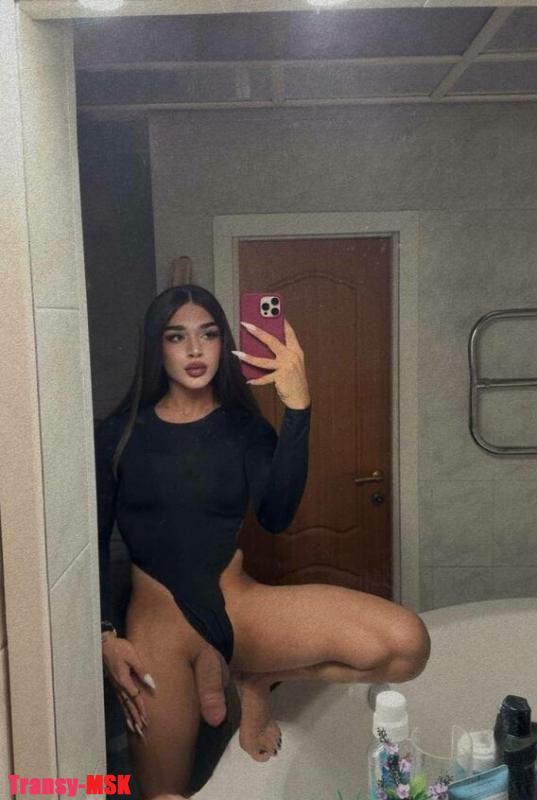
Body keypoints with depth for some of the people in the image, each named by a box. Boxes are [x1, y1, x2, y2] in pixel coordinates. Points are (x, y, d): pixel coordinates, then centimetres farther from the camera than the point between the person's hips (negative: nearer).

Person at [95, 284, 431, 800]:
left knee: (406, 643, -18)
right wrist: (105, 638, -6)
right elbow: (94, 541, 4)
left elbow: (276, 516, -16)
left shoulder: (244, 427, 2)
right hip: (158, 626, 0)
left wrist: (297, 408, -25)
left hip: (239, 607, 1)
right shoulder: (120, 434, 0)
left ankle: (254, 681, 4)